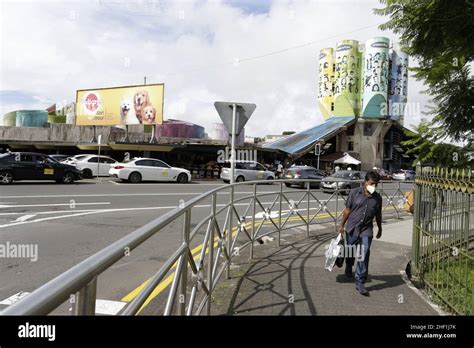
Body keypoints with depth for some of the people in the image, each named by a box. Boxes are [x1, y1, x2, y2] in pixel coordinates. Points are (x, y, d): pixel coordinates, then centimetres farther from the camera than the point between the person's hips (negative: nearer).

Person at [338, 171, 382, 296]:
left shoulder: (377, 198, 0)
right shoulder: (355, 193, -7)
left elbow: (378, 215, 14)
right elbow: (347, 210, -1)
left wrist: (380, 229, 22)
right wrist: (342, 225, 1)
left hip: (366, 231, 1)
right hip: (352, 229, 0)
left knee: (363, 257, -6)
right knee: (350, 252, 18)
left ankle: (359, 283, 3)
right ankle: (348, 267, 50)